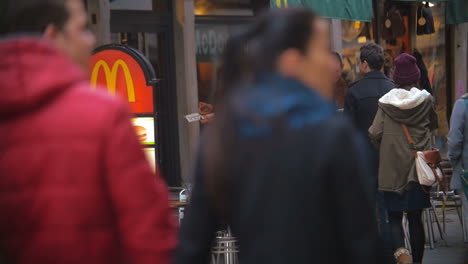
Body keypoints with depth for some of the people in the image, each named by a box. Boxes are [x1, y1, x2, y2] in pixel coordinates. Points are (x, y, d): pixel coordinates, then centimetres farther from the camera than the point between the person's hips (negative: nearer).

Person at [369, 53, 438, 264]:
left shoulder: (386, 103, -6)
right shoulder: (426, 100, -3)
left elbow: (375, 133, -8)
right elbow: (433, 125, 14)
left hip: (392, 169, -1)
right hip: (418, 168, 1)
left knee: (394, 217, 6)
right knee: (415, 218, 11)